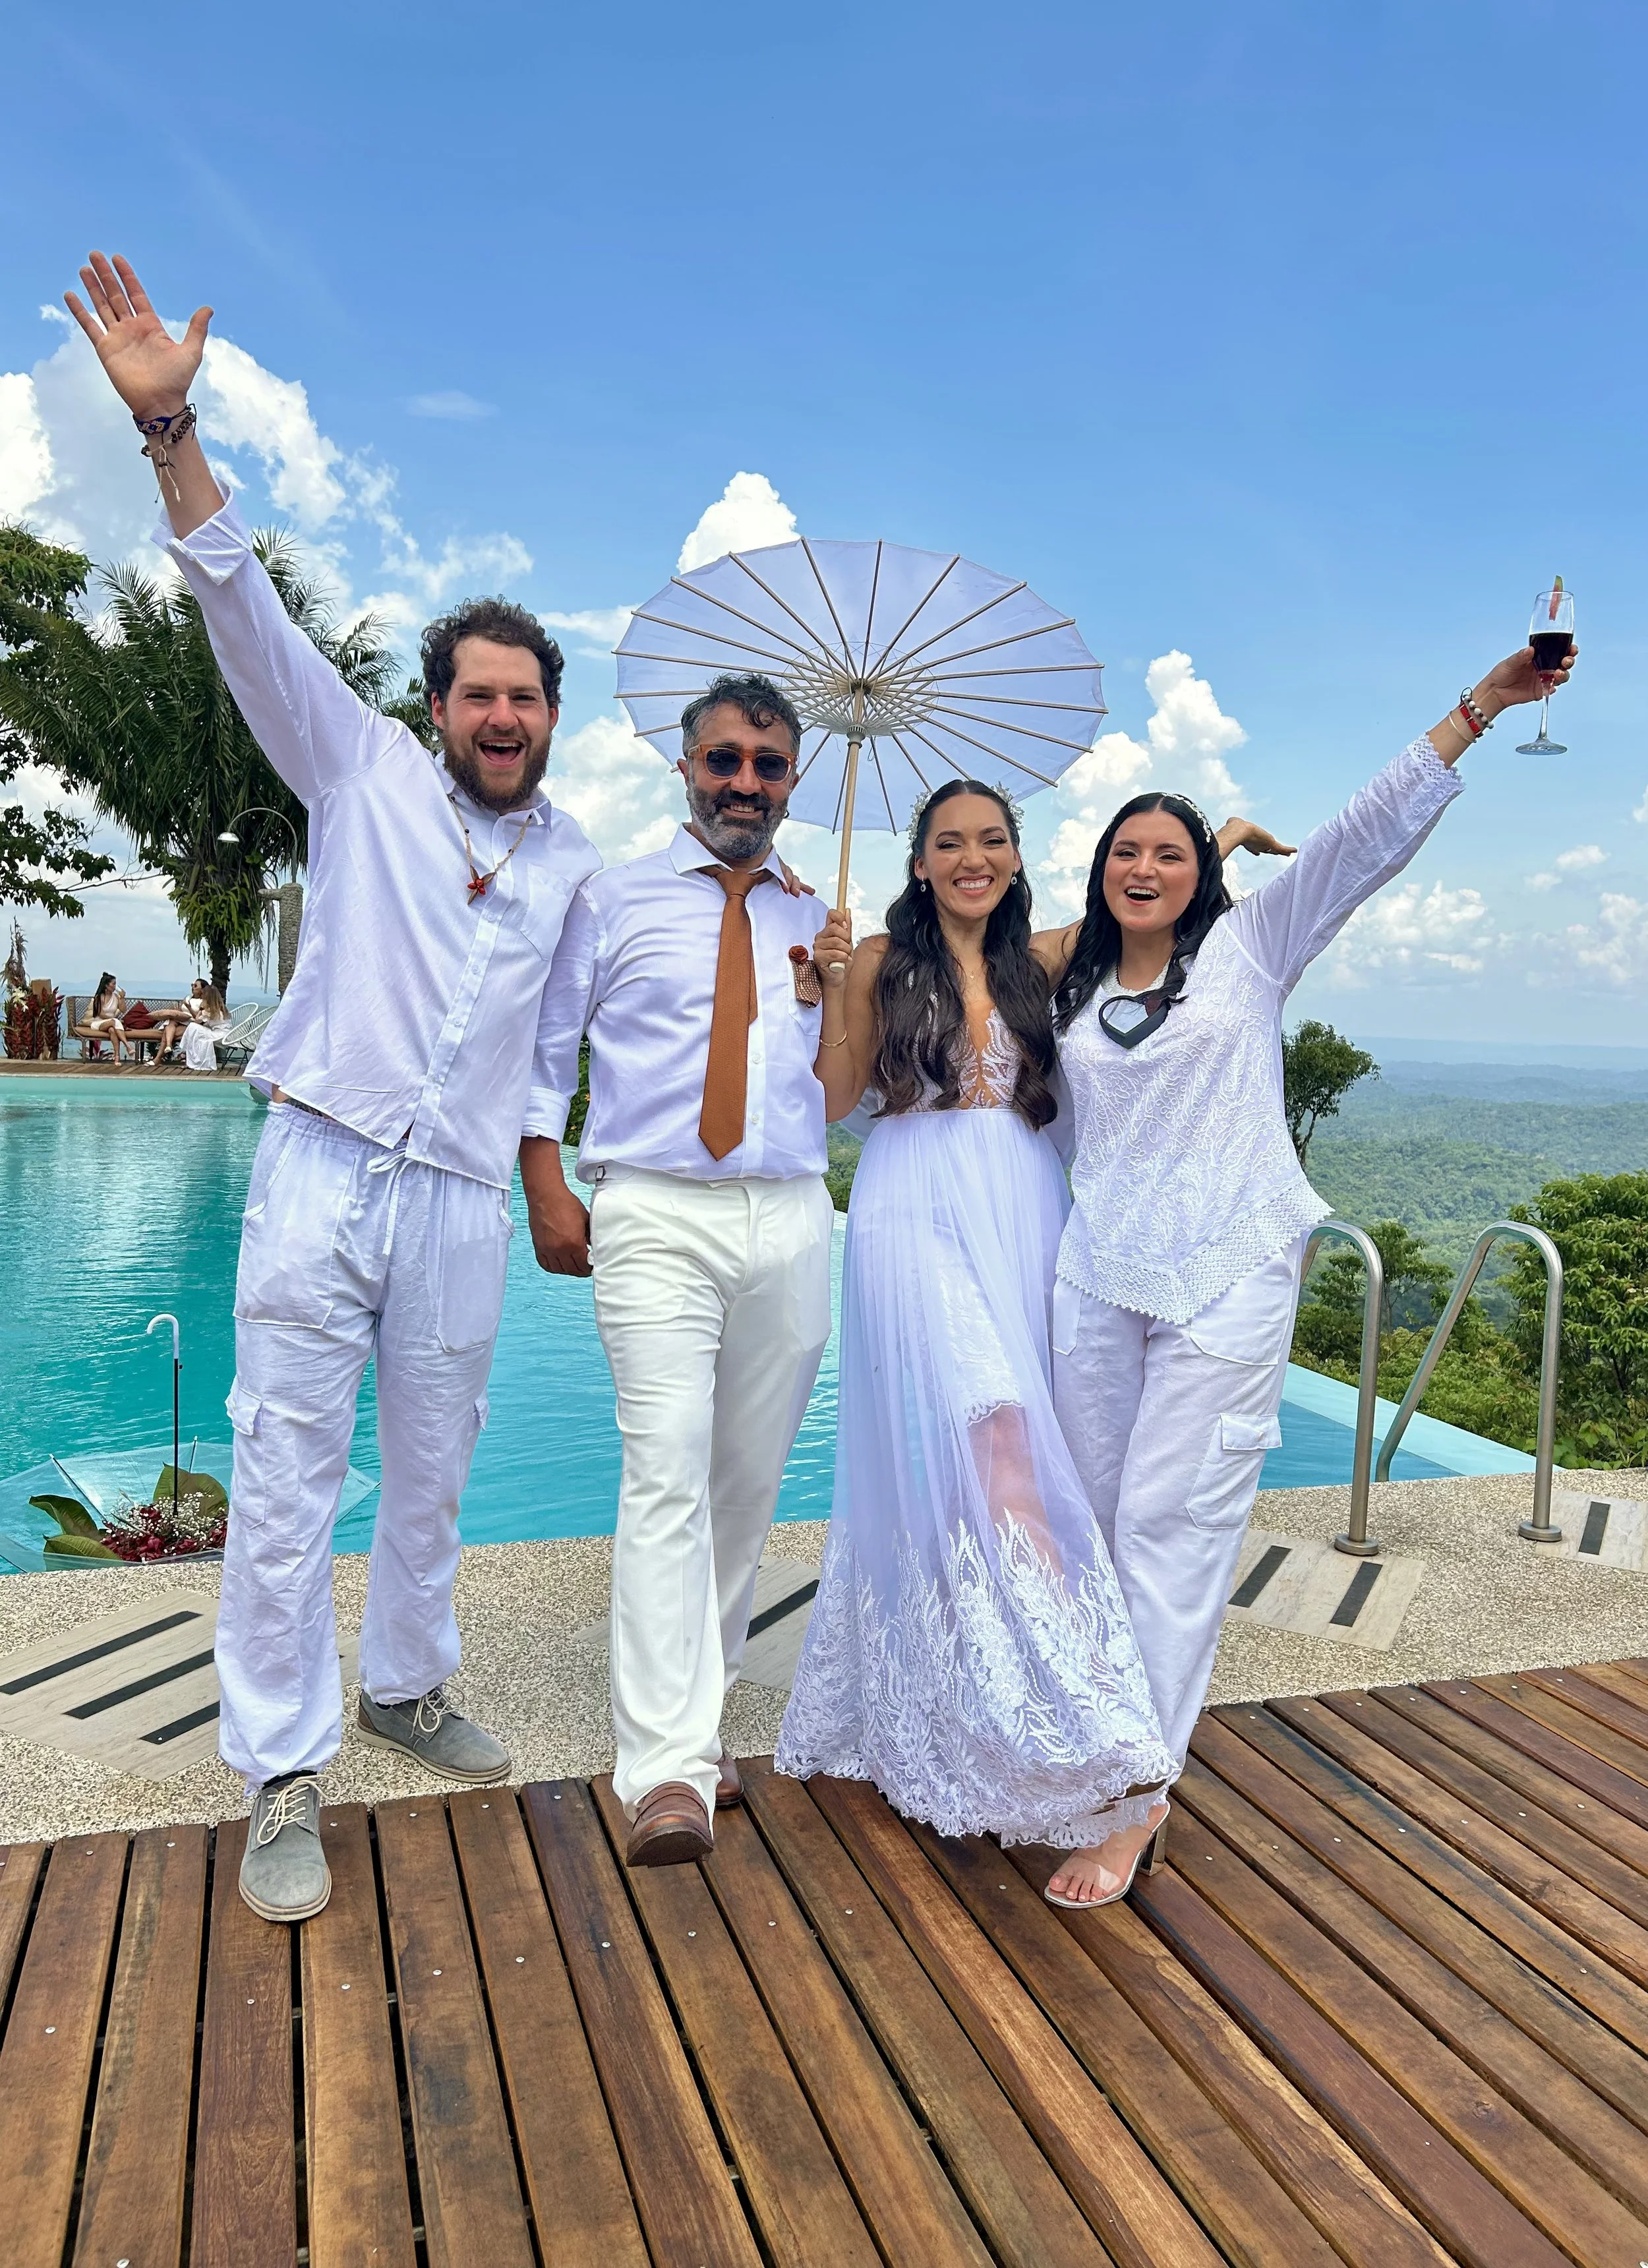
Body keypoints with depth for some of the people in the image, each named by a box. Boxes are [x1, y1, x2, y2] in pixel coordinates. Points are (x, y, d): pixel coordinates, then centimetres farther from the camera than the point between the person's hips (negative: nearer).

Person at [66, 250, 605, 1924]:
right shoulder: (362, 770, 4)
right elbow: (247, 610, -6)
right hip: (323, 1168, -3)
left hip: (463, 1201, 3)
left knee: (432, 1473, 13)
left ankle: (404, 1688, 34)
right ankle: (281, 1782, 11)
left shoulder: (572, 861, 13)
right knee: (286, 1480, -2)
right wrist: (168, 429, -17)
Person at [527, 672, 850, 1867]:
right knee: (667, 1473, -15)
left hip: (790, 1222, 4)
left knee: (749, 1483, 9)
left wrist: (831, 994, -2)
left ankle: (702, 1713, 25)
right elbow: (545, 1044, 8)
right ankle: (670, 1774, -14)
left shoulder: (817, 926, 17)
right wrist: (548, 1188, -2)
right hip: (655, 1217, -3)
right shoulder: (613, 901, 8)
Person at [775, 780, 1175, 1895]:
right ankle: (1089, 1726, -27)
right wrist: (829, 988, -6)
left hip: (1025, 1209, 4)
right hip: (919, 1206, -4)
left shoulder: (1037, 964, 16)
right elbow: (836, 1099, 3)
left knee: (980, 1447, 1)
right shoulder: (882, 963, 6)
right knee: (989, 1428, -22)